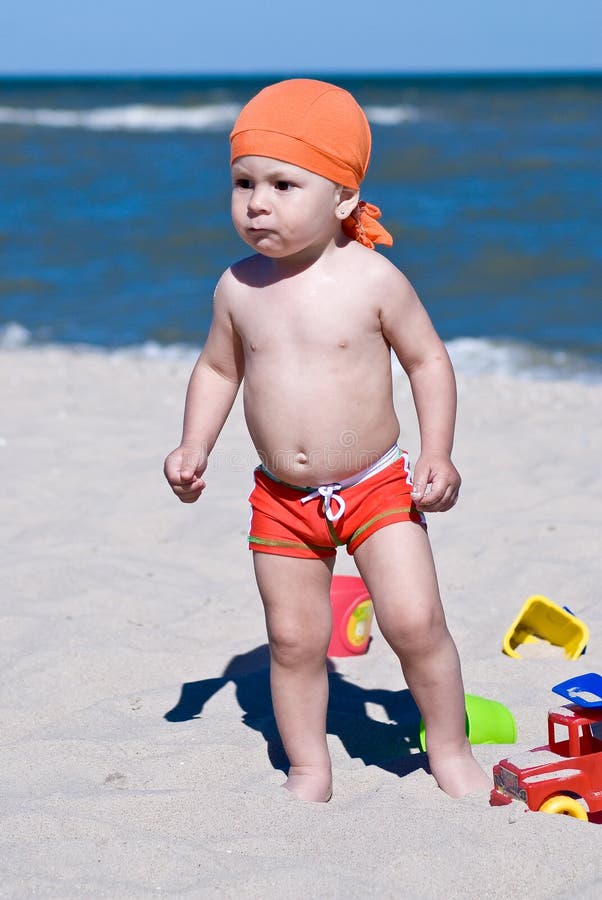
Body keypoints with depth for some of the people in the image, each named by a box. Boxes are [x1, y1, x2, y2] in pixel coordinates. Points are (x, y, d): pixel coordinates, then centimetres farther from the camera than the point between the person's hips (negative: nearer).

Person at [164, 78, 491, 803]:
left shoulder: (372, 279, -12)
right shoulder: (239, 287, -2)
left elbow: (427, 359, -3)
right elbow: (218, 369, 12)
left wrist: (437, 455, -10)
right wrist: (193, 449, 2)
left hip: (378, 486, -3)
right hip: (282, 500, 3)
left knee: (415, 621, -9)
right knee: (293, 640, 7)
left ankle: (450, 750, 14)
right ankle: (308, 770, 25)